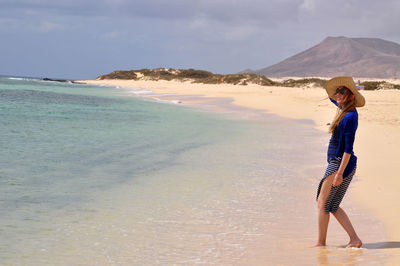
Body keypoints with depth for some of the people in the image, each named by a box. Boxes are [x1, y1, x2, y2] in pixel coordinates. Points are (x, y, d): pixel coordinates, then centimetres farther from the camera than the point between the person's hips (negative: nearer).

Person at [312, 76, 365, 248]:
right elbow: (332, 98, 33)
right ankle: (354, 239, 8)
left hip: (340, 163, -10)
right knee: (333, 206, 11)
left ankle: (321, 242, 7)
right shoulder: (344, 109, 10)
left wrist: (340, 172, -24)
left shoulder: (350, 117, -17)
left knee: (323, 203, -1)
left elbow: (348, 148, -21)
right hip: (336, 163, 10)